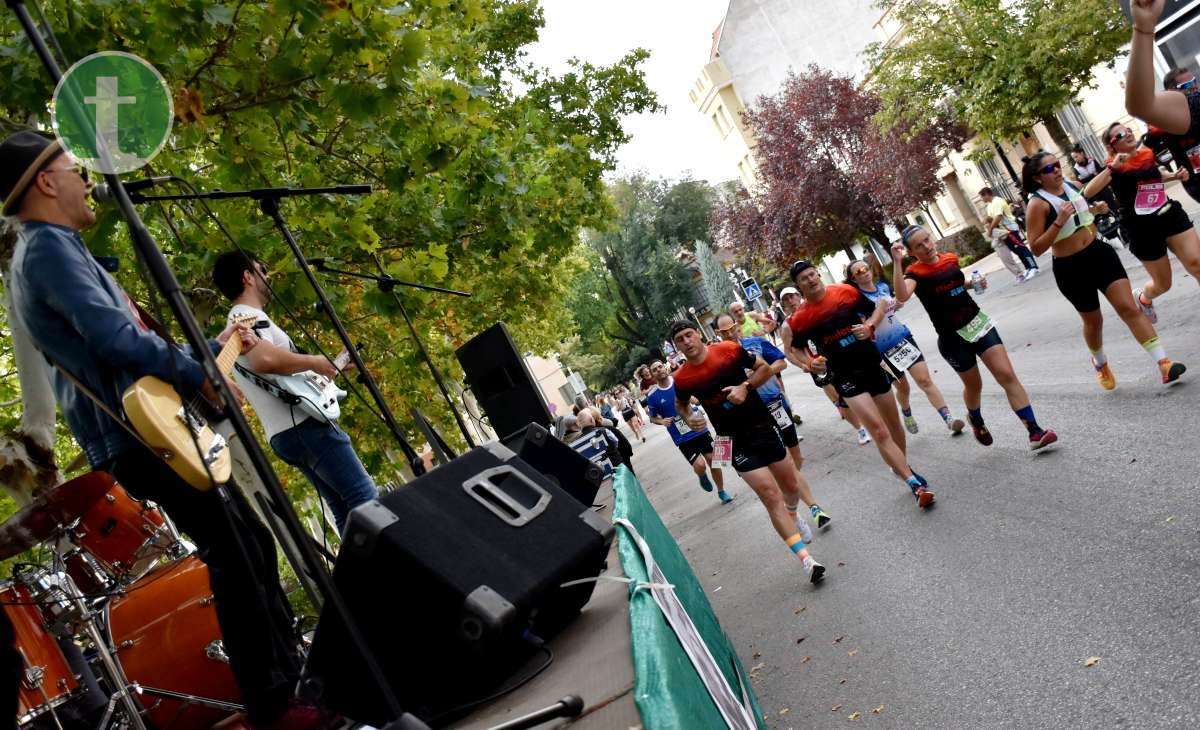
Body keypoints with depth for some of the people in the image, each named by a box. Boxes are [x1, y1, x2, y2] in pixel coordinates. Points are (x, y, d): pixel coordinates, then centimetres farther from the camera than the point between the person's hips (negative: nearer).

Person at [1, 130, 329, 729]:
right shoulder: (50, 247, -10)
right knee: (234, 561, -10)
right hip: (140, 436, -11)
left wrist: (213, 348, 23)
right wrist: (202, 376, -15)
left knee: (252, 543, 13)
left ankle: (290, 671, 23)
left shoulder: (52, 250, 24)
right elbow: (117, 339, -25)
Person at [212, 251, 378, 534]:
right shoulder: (249, 316, -7)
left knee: (345, 509, 9)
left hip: (282, 435, 10)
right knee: (366, 497, -13)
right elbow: (264, 359, -30)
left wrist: (333, 365, 31)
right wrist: (314, 362, -15)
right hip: (303, 425, -10)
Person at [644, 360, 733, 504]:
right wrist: (662, 421, -14)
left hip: (700, 429, 2)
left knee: (713, 460, 4)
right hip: (682, 438, -2)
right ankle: (702, 476, 22)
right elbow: (652, 417, 6)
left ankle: (721, 492, 26)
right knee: (699, 465, -16)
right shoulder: (652, 396, -8)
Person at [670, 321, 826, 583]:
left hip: (763, 426, 2)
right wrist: (689, 419, -8)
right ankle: (805, 557, -11)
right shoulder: (681, 378, -9)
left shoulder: (729, 350, -10)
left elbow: (765, 368, 2)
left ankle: (792, 515, 51)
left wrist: (746, 387, -15)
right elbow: (680, 403, 12)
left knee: (791, 487, 16)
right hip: (735, 441, -2)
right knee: (771, 496, -13)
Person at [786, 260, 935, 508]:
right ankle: (915, 483, -11)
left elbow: (876, 308, 10)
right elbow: (797, 348, 9)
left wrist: (870, 326, -10)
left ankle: (904, 466, 42)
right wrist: (810, 363, -10)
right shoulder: (799, 318, -7)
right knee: (880, 432, -15)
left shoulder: (845, 291, -3)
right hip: (845, 377, -3)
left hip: (872, 364, 4)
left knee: (894, 424, 18)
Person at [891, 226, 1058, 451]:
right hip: (952, 337, -4)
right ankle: (976, 420, 47)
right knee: (974, 385, 15)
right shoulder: (915, 273, -12)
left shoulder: (950, 259, 4)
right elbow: (902, 296, -35)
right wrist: (897, 262, -39)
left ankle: (1034, 431, -7)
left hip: (978, 322, 4)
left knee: (1007, 375, -7)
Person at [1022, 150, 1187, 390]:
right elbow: (1036, 247, -21)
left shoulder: (1068, 186, 5)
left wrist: (1093, 210, 13)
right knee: (1093, 321, 12)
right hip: (1072, 269, -5)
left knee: (1129, 308, -6)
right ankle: (1100, 364, 40)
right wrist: (1059, 221, -28)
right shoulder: (1038, 203, -16)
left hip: (1100, 254, 5)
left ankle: (1164, 363, -8)